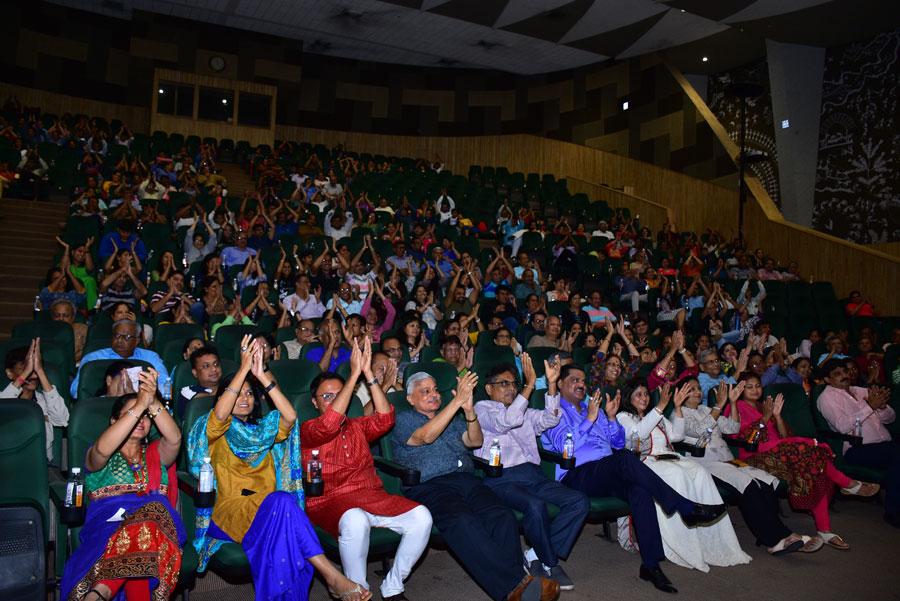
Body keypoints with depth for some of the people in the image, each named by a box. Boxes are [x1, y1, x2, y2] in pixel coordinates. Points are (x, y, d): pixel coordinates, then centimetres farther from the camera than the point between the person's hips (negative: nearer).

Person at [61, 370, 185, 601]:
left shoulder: (156, 454, 24)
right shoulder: (98, 457, 17)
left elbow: (175, 439, -2)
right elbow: (102, 449, -12)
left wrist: (153, 403, -18)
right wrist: (140, 405, -20)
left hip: (158, 525, 2)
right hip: (107, 527, -2)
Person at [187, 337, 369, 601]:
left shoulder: (267, 428, 22)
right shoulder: (216, 432, 13)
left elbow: (290, 417, -2)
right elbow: (220, 414, -13)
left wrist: (262, 376, -9)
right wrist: (244, 368, -16)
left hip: (269, 510, 3)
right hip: (230, 509, -3)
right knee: (281, 500, -36)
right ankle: (333, 576, -41)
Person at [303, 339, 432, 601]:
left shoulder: (357, 426, 21)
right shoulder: (308, 431, 6)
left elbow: (384, 418, 1)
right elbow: (329, 424, -16)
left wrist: (368, 373, -6)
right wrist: (354, 374, -18)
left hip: (372, 496, 5)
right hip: (330, 501, -4)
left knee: (421, 516, -21)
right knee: (355, 521, -40)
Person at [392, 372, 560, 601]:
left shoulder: (453, 418, 30)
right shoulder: (404, 420, 14)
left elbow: (475, 441, 14)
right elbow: (426, 436, -7)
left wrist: (469, 410, -5)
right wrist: (457, 400, -11)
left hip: (466, 480, 5)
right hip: (429, 487, -5)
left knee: (503, 517, -26)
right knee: (462, 522, -36)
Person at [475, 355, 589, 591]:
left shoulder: (524, 411, 27)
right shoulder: (482, 408, 9)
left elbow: (549, 420, 9)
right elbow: (505, 421, -12)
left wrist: (551, 384, -4)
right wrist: (530, 384, -16)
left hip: (532, 474, 6)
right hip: (501, 478, -6)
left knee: (579, 501, -15)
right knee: (535, 506, -34)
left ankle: (535, 556, -8)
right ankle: (550, 564, -7)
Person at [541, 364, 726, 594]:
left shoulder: (593, 407, 26)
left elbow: (618, 443, 22)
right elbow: (563, 445, -11)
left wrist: (611, 417, 6)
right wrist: (589, 419, -14)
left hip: (609, 475, 6)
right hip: (578, 476, -6)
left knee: (640, 489, -28)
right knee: (626, 459, -32)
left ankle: (651, 564, -26)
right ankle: (687, 509, -27)